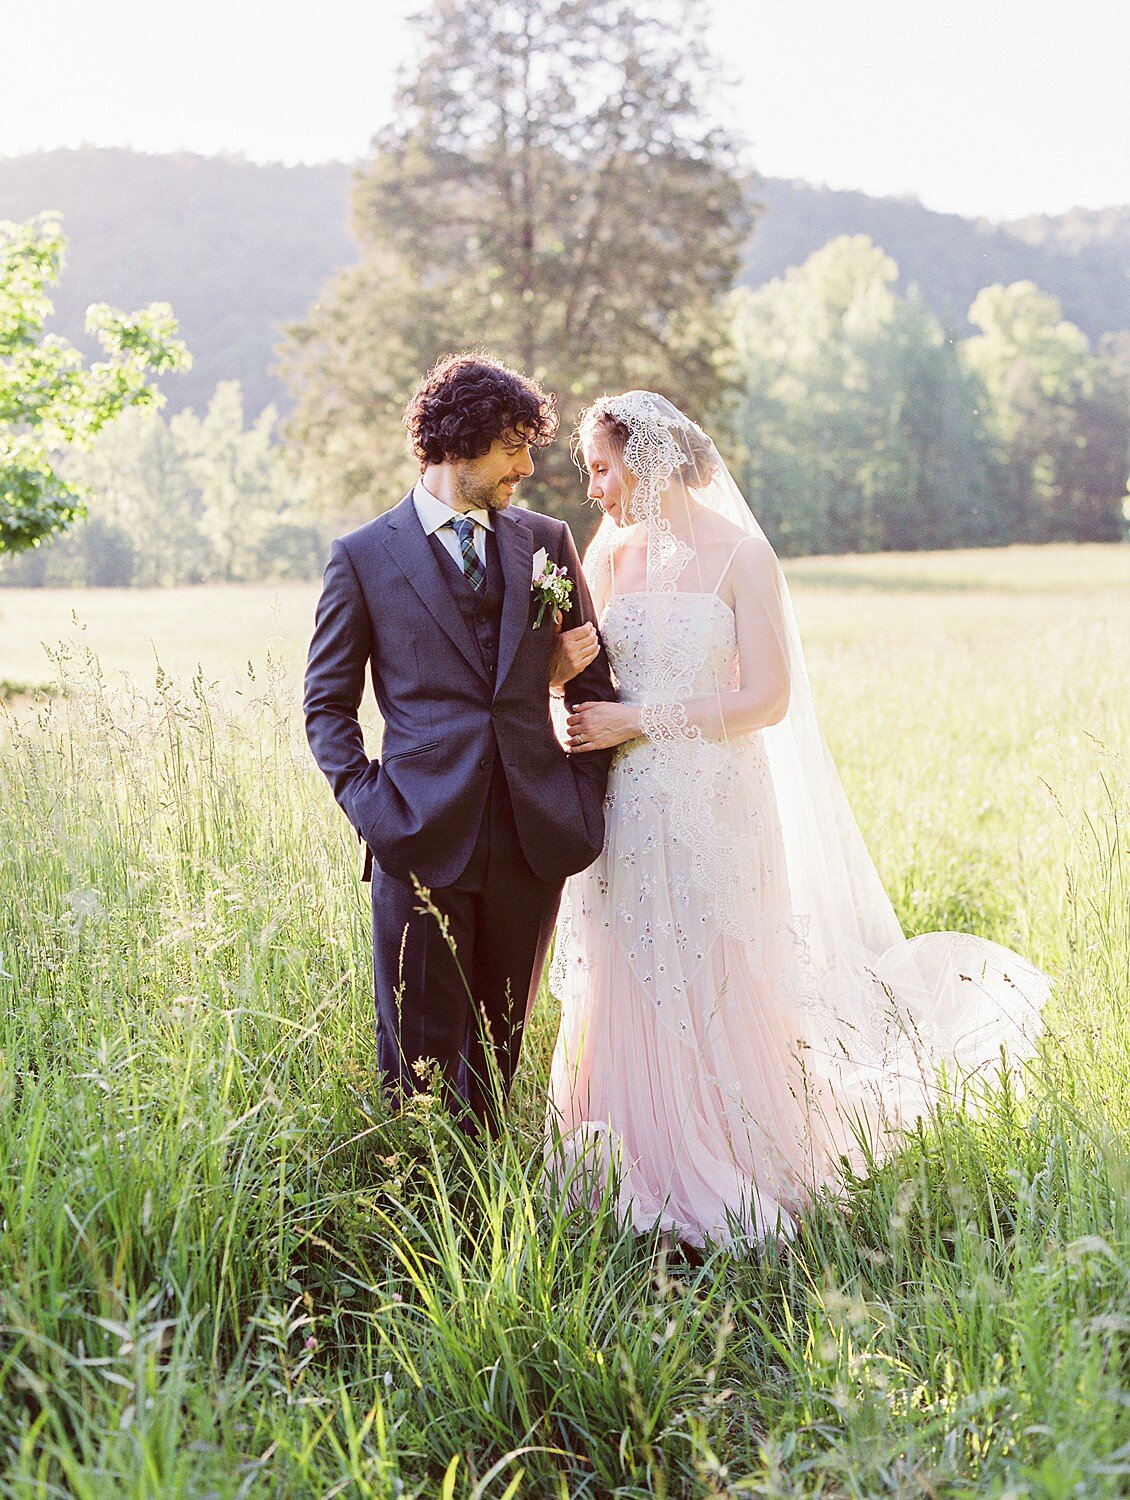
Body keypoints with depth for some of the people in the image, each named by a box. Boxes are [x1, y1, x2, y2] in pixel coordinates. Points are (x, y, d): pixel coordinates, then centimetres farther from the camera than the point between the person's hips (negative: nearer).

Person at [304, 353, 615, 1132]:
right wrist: (370, 806, -8)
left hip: (535, 835, 3)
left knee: (499, 1046, 14)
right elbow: (328, 705, 4)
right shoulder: (365, 556, 2)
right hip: (424, 838, -3)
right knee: (416, 1053, 1)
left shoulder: (547, 541, 11)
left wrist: (588, 796, 7)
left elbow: (596, 680, 15)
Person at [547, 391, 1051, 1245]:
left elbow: (766, 700, -11)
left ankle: (729, 1199, 18)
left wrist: (636, 720, -13)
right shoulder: (611, 554, 8)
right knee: (627, 1002, 6)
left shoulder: (740, 556, -6)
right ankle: (646, 1185, 19)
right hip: (627, 813, 4)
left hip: (714, 807, -4)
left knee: (714, 1002, 2)